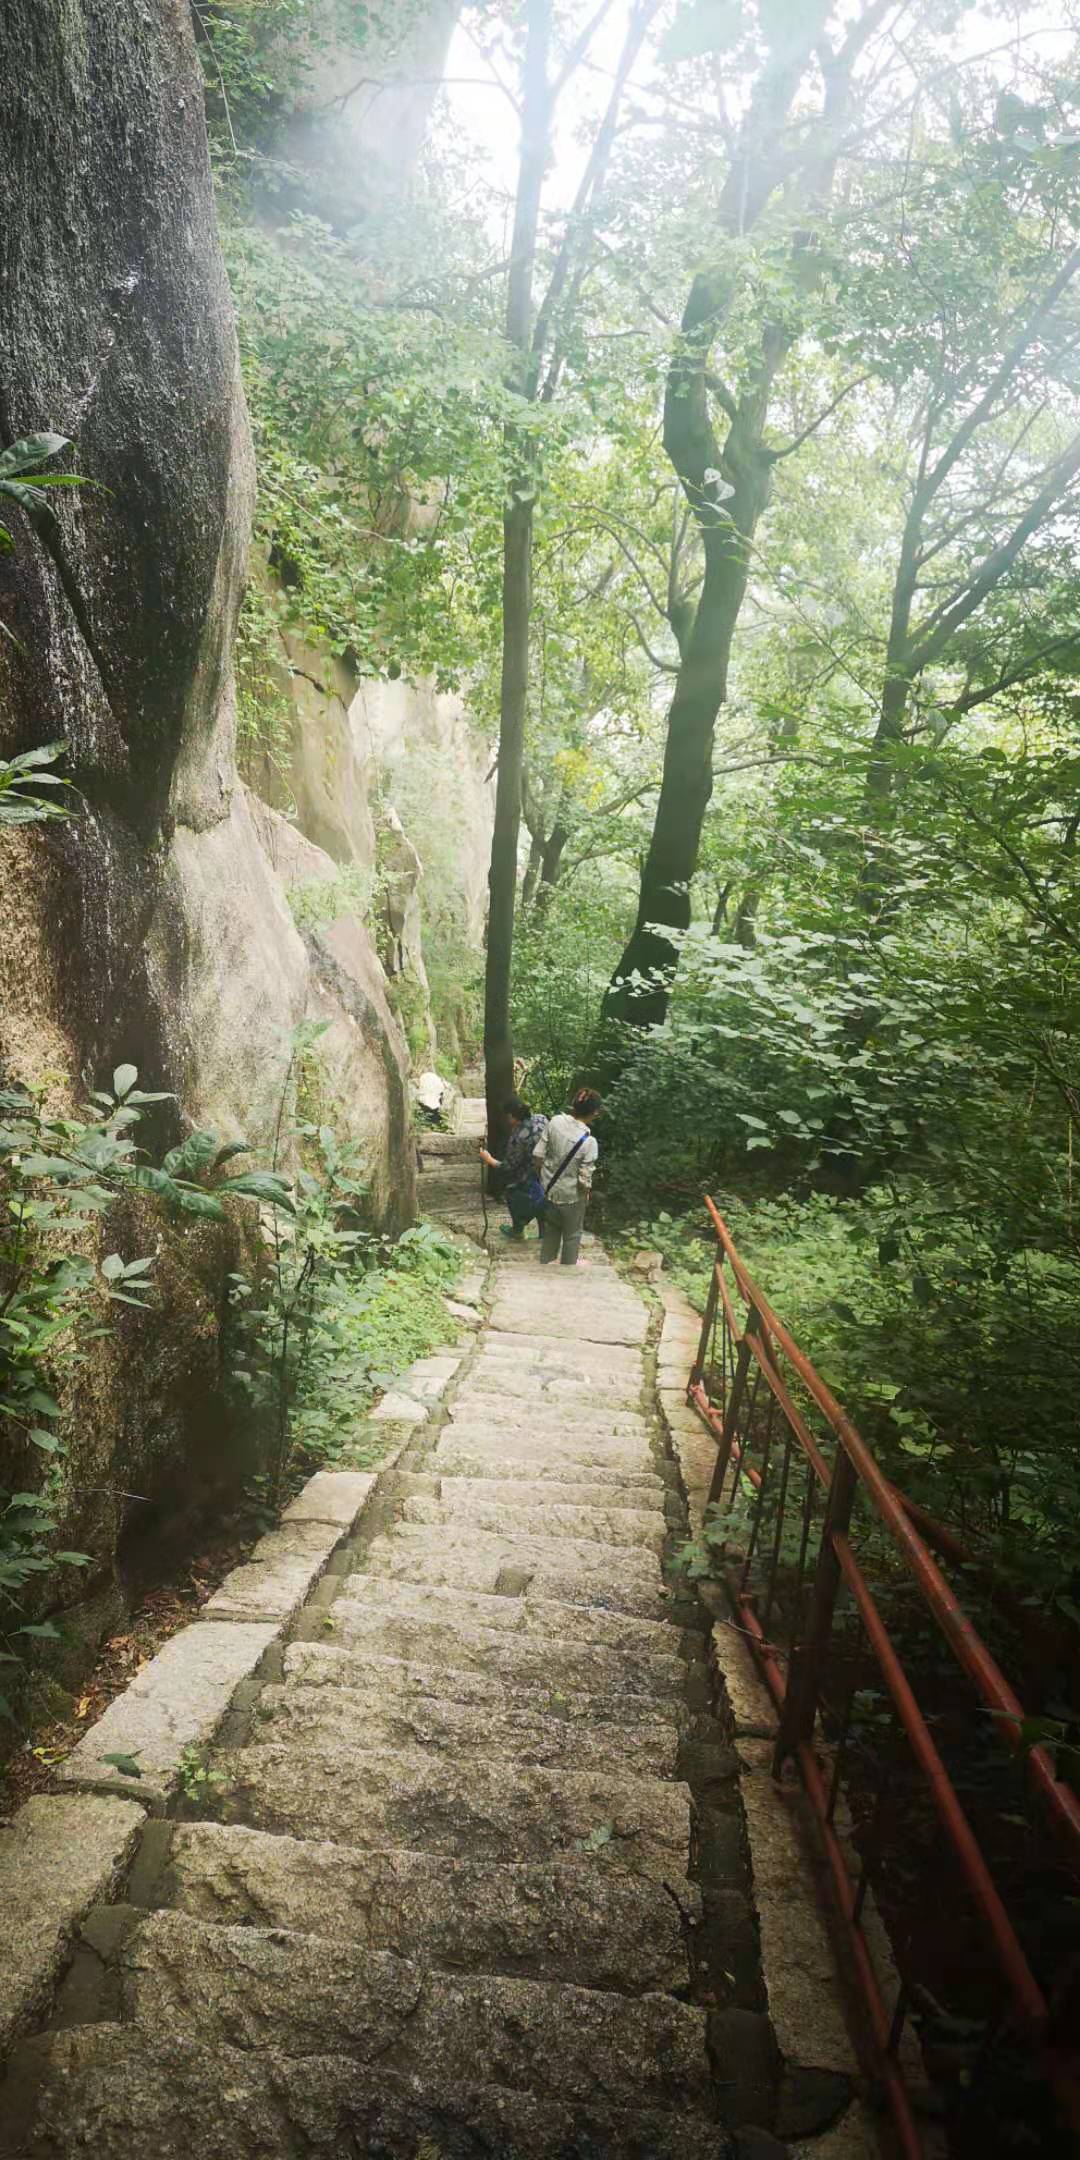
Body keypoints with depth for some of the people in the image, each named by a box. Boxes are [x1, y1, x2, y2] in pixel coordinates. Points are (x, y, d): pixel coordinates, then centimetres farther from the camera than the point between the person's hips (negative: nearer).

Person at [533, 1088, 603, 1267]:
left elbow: (537, 1155, -10)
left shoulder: (555, 1122, -18)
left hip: (549, 1188, 4)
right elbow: (584, 1180, -24)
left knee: (550, 1226, 31)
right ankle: (568, 1266, 44)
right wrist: (587, 1193, -1)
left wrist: (544, 1172, 10)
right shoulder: (589, 1142, -29)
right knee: (572, 1233, 24)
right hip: (571, 1195, -4)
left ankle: (546, 1260, 50)